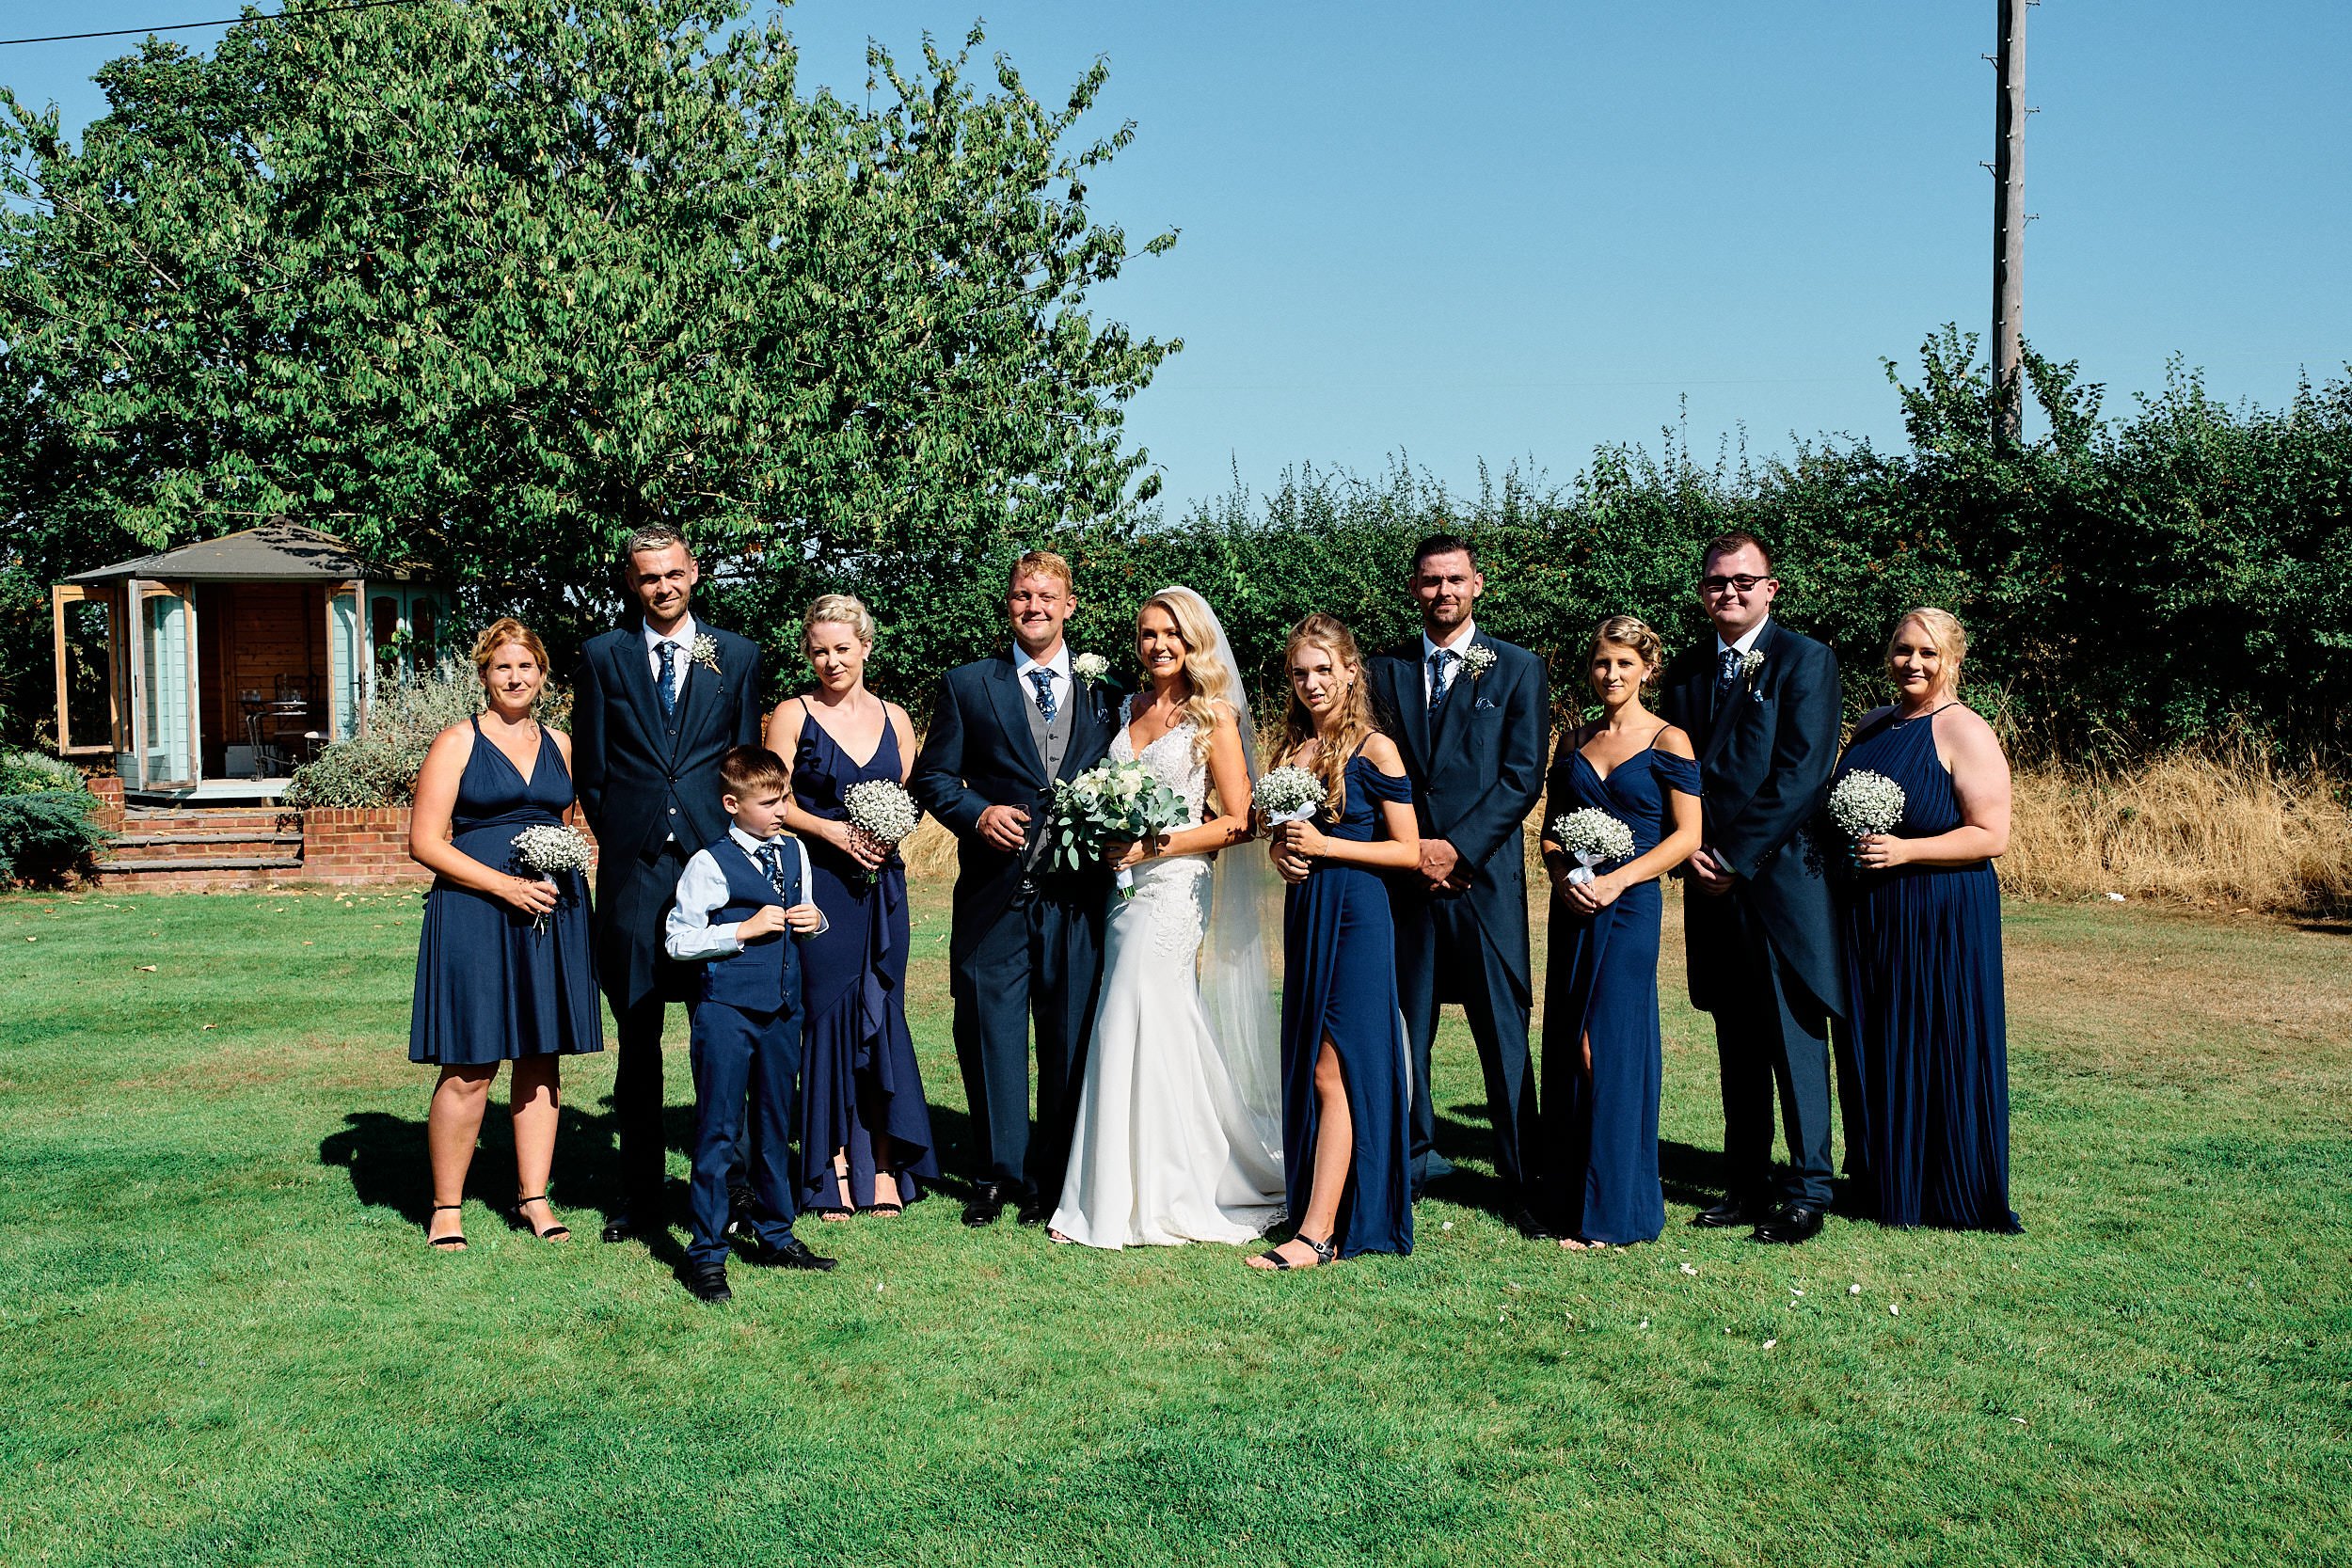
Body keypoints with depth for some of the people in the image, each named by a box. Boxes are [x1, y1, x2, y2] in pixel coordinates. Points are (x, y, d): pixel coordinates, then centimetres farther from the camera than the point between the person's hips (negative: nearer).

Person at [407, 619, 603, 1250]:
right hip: (475, 914, -5)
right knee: (470, 1068, -5)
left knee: (542, 1058, 7)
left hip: (552, 915, 5)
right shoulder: (458, 742, 0)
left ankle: (533, 1195, 18)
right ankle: (446, 1208, 8)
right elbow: (424, 842, -6)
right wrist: (505, 885, -14)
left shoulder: (559, 744, 14)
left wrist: (563, 870, 7)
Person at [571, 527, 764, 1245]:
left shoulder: (737, 656, 10)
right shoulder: (603, 657, 9)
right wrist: (619, 837, 5)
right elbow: (591, 769, 11)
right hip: (632, 869, 0)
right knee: (637, 1039, 5)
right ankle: (641, 1199, 13)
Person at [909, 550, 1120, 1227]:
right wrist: (979, 813, -12)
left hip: (1076, 894, 1)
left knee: (1070, 1038, 6)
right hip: (995, 894, -1)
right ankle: (1002, 1174, 16)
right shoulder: (967, 686, 7)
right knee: (990, 1032, 3)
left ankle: (1056, 1178, 18)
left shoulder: (1105, 694, 12)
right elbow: (932, 777, 5)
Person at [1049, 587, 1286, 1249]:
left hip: (1174, 887, -6)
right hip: (1126, 887, 6)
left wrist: (1155, 844, -14)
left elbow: (1238, 821, -8)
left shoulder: (1213, 717, -4)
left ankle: (1125, 1200, -2)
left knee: (1129, 1031, -10)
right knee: (1168, 1036, 7)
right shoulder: (1130, 709, 14)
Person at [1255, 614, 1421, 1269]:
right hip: (1305, 915, 8)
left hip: (1357, 915, -7)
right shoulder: (1296, 750, 11)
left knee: (1333, 1071, -9)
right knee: (1306, 1069, 11)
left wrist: (1324, 846, -15)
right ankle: (1317, 1203, 21)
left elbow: (1409, 851, -10)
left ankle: (1318, 1232, -9)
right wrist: (1281, 854, 0)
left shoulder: (1374, 751, -8)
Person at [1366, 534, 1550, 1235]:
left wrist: (1458, 848, -11)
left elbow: (1522, 777, -2)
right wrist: (1408, 849, -4)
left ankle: (1522, 1185, 5)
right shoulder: (1387, 672, 13)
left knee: (1505, 1038, -1)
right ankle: (1412, 1160, 17)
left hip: (1485, 879, -2)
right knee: (1402, 1029, 5)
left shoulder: (1518, 670, 6)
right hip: (1405, 879, 3)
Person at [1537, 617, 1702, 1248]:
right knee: (1569, 1050, 6)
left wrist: (1618, 879, -16)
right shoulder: (1573, 741, 12)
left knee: (1612, 1048, -5)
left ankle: (1613, 1211, 4)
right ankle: (1571, 1198, 15)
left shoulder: (1668, 741, -2)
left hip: (1630, 908, -5)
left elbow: (1686, 836, -6)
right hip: (1572, 908, 5)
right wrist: (1564, 874, -6)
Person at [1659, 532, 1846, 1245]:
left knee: (1796, 1042, -2)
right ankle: (1745, 1186, 17)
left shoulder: (1804, 660, -2)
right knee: (1737, 1047, 10)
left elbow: (1803, 775, -11)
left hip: (1781, 875, -5)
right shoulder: (1686, 672, 15)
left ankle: (1807, 1192, 5)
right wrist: (1690, 851, -2)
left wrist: (1735, 857, -12)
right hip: (1714, 886, 5)